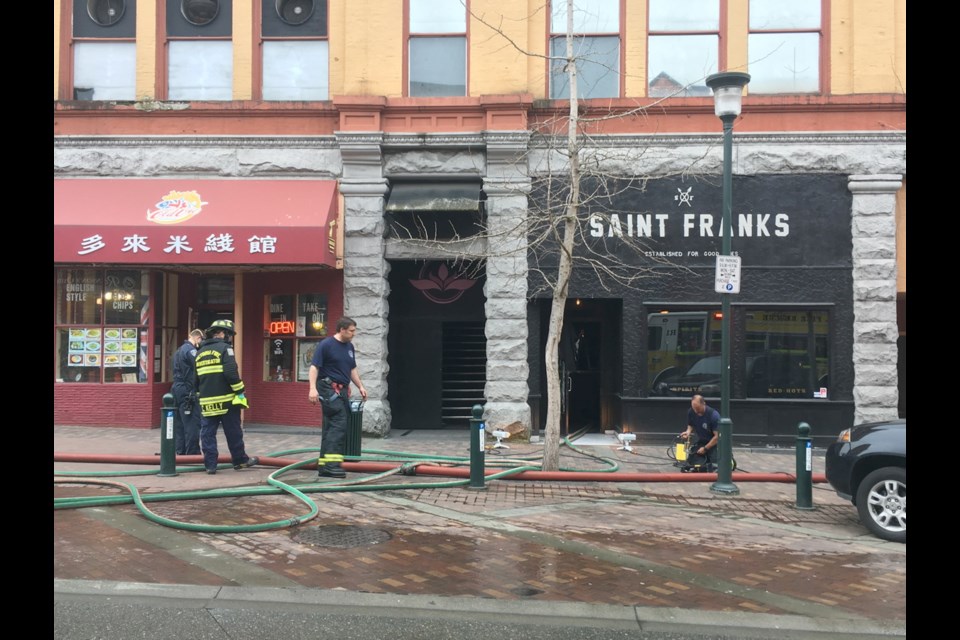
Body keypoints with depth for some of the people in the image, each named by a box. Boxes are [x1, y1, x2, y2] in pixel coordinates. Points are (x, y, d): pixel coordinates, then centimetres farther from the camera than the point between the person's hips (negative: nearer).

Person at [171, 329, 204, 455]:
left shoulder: (179, 350, 20)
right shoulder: (191, 350, -11)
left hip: (177, 389, 10)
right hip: (187, 392, -10)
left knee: (179, 424, 11)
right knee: (192, 425, -7)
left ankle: (180, 453, 15)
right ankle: (193, 454, -7)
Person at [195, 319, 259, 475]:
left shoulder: (200, 352, 16)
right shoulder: (224, 348, -7)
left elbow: (196, 378, 19)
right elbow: (231, 373, -18)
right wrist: (240, 391, -10)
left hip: (207, 401, 5)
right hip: (226, 399, -5)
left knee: (207, 433, 6)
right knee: (233, 432, 6)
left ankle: (210, 465, 4)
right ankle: (240, 460, 17)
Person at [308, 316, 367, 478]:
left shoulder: (349, 346, 15)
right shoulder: (326, 344, -9)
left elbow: (352, 369, 24)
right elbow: (314, 367, -13)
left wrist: (360, 386, 16)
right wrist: (313, 388, -23)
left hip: (342, 390, 8)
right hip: (329, 388, -8)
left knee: (331, 426, 9)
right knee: (339, 424, -17)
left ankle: (324, 465, 12)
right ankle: (331, 462, -20)